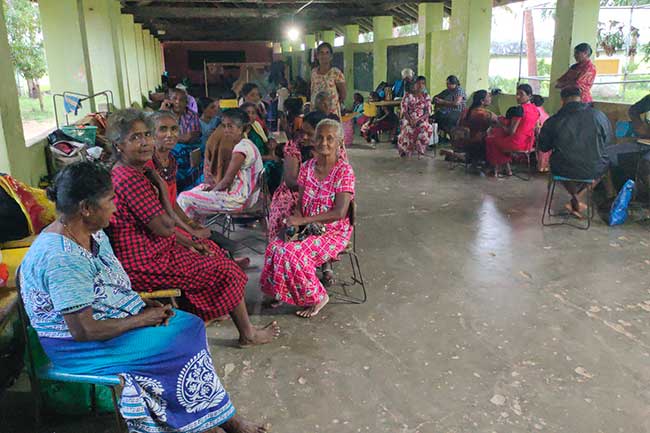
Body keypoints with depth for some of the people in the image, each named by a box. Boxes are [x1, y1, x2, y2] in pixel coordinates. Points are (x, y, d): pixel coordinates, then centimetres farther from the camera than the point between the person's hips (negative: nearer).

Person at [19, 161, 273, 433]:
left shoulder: (93, 233, 2)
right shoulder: (61, 258, -28)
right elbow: (84, 330, -28)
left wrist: (144, 305, -3)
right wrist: (141, 319, -17)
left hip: (108, 320, 9)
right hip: (80, 349, -9)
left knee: (190, 326, -2)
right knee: (178, 348, -15)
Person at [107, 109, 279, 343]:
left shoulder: (131, 172, 7)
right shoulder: (130, 179, -26)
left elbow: (159, 224, 13)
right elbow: (166, 227, -25)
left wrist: (189, 242, 9)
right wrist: (161, 185, -15)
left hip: (148, 250, 10)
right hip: (143, 265, -10)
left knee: (209, 249, 24)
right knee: (226, 270, 1)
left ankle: (202, 314, 37)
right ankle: (248, 334, 18)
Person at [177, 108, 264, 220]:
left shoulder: (242, 147, -19)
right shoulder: (247, 144, 12)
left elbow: (227, 180, -19)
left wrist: (212, 189, -2)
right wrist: (213, 187, 8)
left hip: (238, 199, -11)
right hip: (245, 196, 11)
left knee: (185, 198, -7)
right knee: (200, 189, 27)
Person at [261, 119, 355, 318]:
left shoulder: (344, 171, -14)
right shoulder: (307, 167, 4)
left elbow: (339, 212, -22)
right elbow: (300, 203, 6)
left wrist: (303, 220, -23)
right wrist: (294, 223, -15)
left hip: (333, 231, -5)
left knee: (293, 253, -27)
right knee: (274, 247, -20)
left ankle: (318, 297, -3)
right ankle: (281, 292, 5)